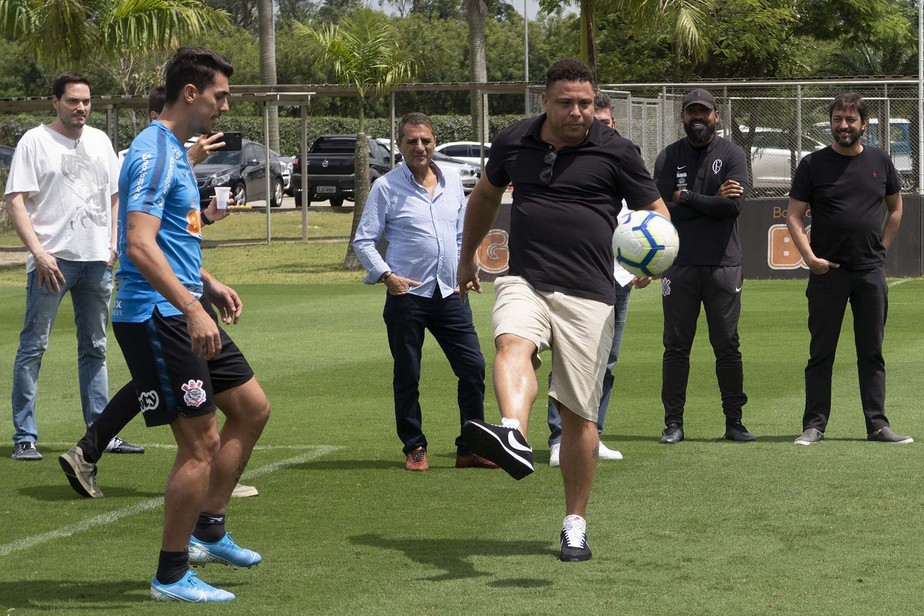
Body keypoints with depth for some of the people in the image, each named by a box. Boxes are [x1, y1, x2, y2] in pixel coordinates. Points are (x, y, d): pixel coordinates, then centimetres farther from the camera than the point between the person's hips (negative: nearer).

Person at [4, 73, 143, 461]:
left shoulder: (99, 141, 13)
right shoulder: (35, 141, -3)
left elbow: (116, 195, 22)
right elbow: (15, 201, -9)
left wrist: (113, 244, 9)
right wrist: (38, 252, -18)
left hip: (97, 260, 6)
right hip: (51, 259, -6)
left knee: (94, 349, 10)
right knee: (32, 347, -5)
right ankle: (24, 438, -1)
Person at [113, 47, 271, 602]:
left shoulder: (176, 152, 15)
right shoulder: (154, 152, -17)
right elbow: (139, 245, -28)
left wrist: (209, 285, 22)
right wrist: (192, 308, -33)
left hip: (184, 312, 10)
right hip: (155, 318, -10)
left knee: (252, 408, 16)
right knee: (202, 442, -8)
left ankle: (208, 530, 24)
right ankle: (172, 575, 3)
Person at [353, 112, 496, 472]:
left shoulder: (452, 182, 11)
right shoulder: (386, 187, -2)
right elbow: (363, 241, -1)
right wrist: (386, 275, -13)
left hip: (449, 294, 4)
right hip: (407, 295, -4)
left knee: (473, 368, -1)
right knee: (407, 378, 3)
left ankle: (470, 449, 7)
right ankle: (414, 449, 15)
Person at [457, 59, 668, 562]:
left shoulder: (615, 151, 1)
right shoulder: (514, 142, 10)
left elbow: (655, 210, 8)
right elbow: (486, 194, 28)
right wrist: (467, 256, 36)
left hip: (587, 294, -1)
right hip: (523, 281, 2)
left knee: (578, 413, 1)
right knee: (513, 344, -33)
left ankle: (575, 524, 15)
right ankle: (513, 437, -61)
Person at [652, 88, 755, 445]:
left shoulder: (732, 155, 5)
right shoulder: (668, 158, 8)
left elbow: (734, 205, -10)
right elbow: (662, 208, -5)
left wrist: (685, 197, -6)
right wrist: (713, 200, -6)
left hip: (722, 265, -1)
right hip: (679, 265, 1)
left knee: (727, 346, 2)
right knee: (676, 346, 2)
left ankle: (734, 421, 8)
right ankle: (673, 423, 7)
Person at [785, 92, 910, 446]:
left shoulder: (880, 162, 9)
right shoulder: (813, 165, 0)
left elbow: (895, 208, 20)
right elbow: (794, 216, 0)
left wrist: (882, 249, 9)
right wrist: (809, 256, -12)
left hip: (871, 271, 2)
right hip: (827, 271, -2)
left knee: (872, 353, 6)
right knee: (821, 353, 1)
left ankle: (877, 425, 10)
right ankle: (814, 426, 5)